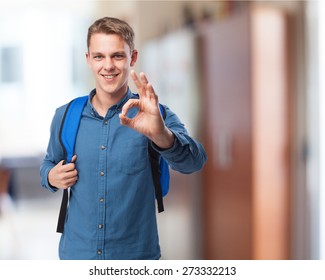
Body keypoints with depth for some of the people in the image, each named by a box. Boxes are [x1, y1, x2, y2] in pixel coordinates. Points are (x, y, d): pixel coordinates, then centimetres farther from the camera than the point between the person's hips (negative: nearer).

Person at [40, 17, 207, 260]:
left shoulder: (154, 116, -11)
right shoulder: (65, 116, -3)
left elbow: (193, 162, -28)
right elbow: (49, 163, 13)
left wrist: (161, 135, -47)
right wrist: (51, 177, -10)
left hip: (137, 253, -2)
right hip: (77, 251, 2)